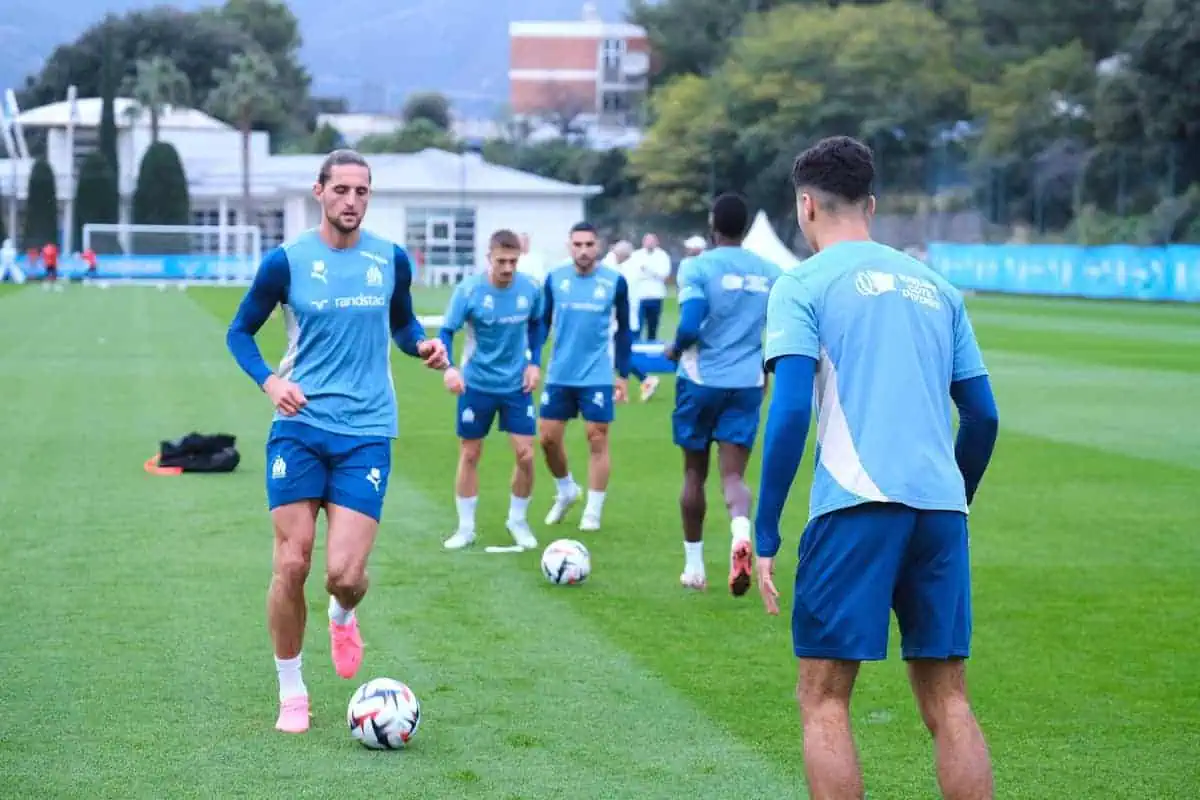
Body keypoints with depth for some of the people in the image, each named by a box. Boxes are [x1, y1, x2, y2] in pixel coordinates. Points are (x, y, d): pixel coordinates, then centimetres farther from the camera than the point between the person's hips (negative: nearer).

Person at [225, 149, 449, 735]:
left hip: (366, 432, 1)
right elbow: (240, 331, 8)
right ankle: (291, 692, 14)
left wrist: (423, 344, -2)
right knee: (292, 563, -4)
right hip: (299, 427, -1)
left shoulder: (390, 259, 5)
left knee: (344, 573, -10)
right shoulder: (287, 261, -2)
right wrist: (269, 381, -10)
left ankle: (343, 618, 28)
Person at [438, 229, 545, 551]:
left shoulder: (530, 288, -9)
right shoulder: (468, 290, -18)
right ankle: (466, 527, 20)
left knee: (525, 454, -3)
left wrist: (534, 362, 0)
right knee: (469, 454, 7)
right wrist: (448, 367, -33)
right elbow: (447, 332, -16)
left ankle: (518, 521, 19)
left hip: (517, 385, 2)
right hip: (476, 384, -2)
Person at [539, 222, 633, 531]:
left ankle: (593, 511, 9)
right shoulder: (554, 279, 0)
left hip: (598, 376, -2)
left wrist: (623, 374, 4)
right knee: (548, 437, 5)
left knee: (597, 440, -2)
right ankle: (566, 491, 31)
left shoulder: (615, 282, -4)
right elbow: (542, 323, 9)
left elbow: (623, 330, 5)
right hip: (559, 375, 2)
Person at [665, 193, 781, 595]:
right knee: (733, 475, 0)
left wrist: (675, 350, 2)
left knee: (694, 474, 13)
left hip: (701, 381, -2)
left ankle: (694, 566, 22)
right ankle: (741, 532, -33)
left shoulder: (697, 268, -8)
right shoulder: (770, 272, 5)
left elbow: (690, 327, -19)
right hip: (747, 385, 2)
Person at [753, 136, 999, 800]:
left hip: (856, 504, -5)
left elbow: (789, 412, -7)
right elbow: (982, 415, 17)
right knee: (947, 702, 10)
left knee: (823, 700, 2)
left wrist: (764, 533, -4)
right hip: (941, 507, 5)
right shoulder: (936, 286, 19)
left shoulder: (803, 285, 4)